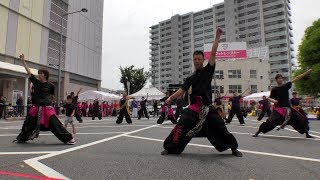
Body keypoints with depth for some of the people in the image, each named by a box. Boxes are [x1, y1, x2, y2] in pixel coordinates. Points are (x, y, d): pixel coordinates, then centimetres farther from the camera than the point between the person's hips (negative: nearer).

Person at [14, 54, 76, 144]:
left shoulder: (50, 85, -3)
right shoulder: (35, 82, 5)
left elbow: (52, 96, 11)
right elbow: (29, 72, 5)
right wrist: (23, 61, 6)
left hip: (47, 108, -4)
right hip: (36, 108, 5)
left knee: (55, 124, -9)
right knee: (27, 123, 18)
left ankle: (69, 138, -3)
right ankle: (21, 138, 44)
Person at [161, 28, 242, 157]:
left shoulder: (208, 70, 4)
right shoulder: (191, 78, 12)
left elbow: (213, 53, -5)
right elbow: (182, 90, 6)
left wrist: (217, 37, -10)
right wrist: (170, 98, -6)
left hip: (208, 108, -1)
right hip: (193, 109, 2)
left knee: (220, 128, 3)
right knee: (181, 127, -10)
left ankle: (234, 148, 28)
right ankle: (170, 148, 4)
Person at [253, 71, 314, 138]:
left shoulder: (286, 85, 5)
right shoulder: (274, 89, -2)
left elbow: (296, 78, 2)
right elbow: (269, 98, 4)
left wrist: (307, 72, 0)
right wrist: (273, 100, -18)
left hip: (287, 108, 4)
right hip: (278, 108, -4)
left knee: (301, 119, 3)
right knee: (270, 121, -12)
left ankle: (307, 134, 21)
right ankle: (257, 132, -3)